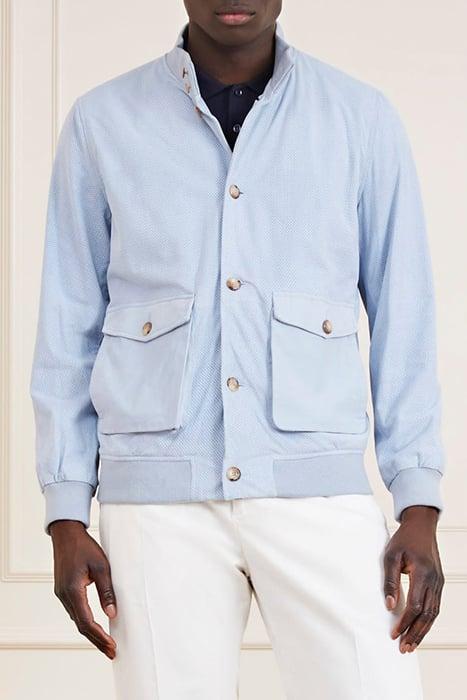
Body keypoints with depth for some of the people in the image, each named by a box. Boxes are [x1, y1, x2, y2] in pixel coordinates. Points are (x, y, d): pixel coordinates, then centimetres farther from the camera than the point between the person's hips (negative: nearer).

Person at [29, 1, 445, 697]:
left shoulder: (363, 119, 6)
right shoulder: (103, 121, 6)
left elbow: (403, 320, 7)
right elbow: (70, 329, 8)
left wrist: (419, 508, 0)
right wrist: (66, 518, 3)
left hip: (317, 486, 0)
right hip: (159, 493, 0)